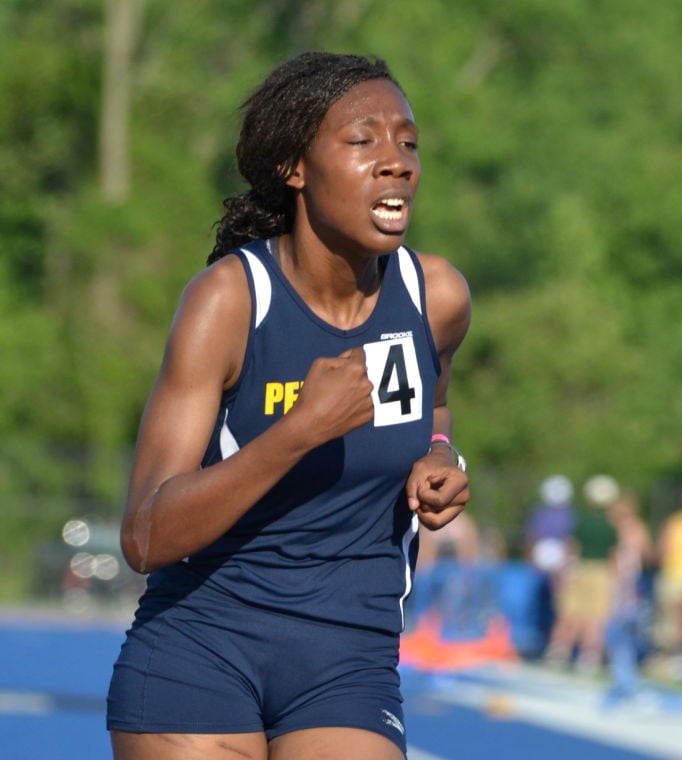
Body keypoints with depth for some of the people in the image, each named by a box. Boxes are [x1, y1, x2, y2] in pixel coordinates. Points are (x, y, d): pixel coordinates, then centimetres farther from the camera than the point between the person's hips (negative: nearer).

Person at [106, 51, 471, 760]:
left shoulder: (438, 297, -2)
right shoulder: (229, 297, -15)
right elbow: (146, 538, -21)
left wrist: (438, 462, 1)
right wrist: (303, 429, -30)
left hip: (346, 667, 3)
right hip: (198, 649, -3)